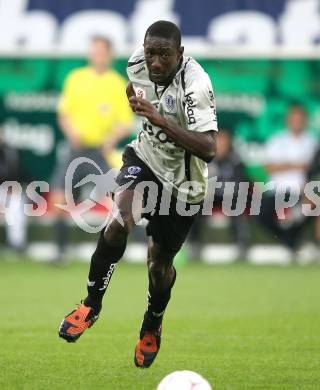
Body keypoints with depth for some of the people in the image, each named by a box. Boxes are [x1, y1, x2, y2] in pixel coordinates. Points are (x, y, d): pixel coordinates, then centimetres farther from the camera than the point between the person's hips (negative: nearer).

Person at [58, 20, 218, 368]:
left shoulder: (195, 85, -33)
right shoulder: (138, 64, -13)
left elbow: (209, 150, -42)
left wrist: (163, 121, -48)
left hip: (181, 182, -3)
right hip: (146, 156, 3)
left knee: (160, 262, 9)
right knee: (120, 220, -27)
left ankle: (152, 326, 41)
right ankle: (92, 305, -11)